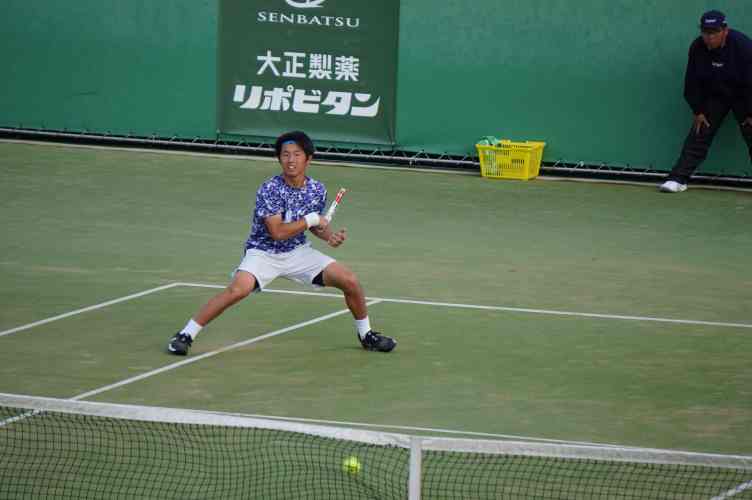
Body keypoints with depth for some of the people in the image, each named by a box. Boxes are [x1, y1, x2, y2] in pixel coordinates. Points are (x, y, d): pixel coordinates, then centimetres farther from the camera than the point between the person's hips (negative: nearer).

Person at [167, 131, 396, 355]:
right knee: (238, 289, -32)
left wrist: (330, 235, -8)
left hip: (298, 252, 5)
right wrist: (311, 219, -20)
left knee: (350, 281, -4)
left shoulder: (317, 190, -4)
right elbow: (277, 232, -26)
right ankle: (185, 336, -21)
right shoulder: (268, 190, -21)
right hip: (263, 253, -5)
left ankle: (366, 335, 22)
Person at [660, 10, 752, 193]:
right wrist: (698, 111, -4)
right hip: (713, 96, 3)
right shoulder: (697, 48, -15)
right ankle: (678, 179, -1)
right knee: (698, 135, -3)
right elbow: (692, 82, -5)